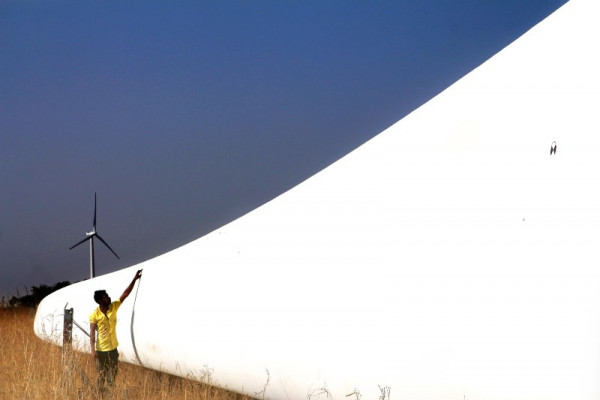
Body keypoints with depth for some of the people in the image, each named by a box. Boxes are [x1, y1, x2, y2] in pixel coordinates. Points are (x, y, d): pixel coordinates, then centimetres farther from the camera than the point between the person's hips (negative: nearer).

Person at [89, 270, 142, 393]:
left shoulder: (114, 307, -2)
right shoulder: (94, 315, -15)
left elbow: (125, 294, -3)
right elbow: (92, 333, -15)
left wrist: (135, 279, -9)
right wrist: (93, 350, -21)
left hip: (113, 348, 5)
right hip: (101, 350, -5)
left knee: (113, 374, 13)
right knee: (101, 374, 6)